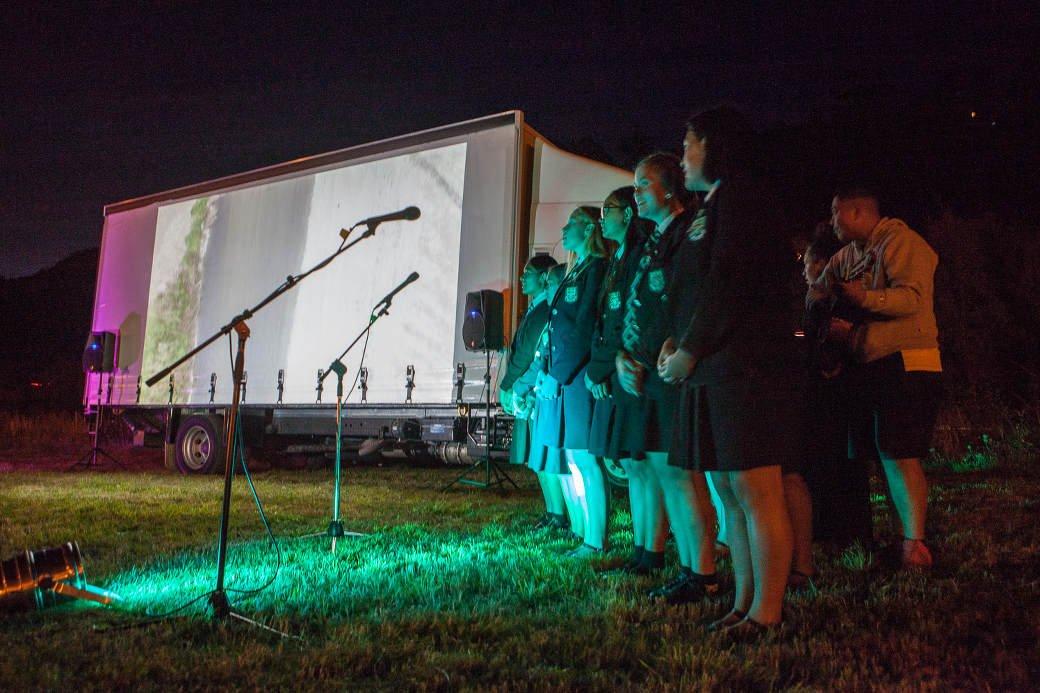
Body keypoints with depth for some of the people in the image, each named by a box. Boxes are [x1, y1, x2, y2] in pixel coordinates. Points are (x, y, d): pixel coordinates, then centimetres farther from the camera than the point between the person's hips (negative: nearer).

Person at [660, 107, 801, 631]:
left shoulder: (740, 194, -5)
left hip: (747, 367, -10)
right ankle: (744, 603, 16)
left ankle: (766, 612, -2)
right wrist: (676, 342, 8)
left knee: (756, 490, -7)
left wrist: (691, 351, -11)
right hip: (716, 370, 10)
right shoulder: (712, 206, 24)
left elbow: (729, 282, -15)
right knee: (728, 491, 9)